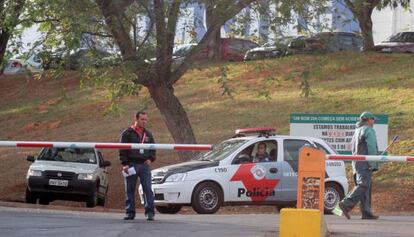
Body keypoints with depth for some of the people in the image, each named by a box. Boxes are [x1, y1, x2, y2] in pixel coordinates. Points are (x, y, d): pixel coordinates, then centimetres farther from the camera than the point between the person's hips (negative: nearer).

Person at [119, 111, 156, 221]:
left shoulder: (148, 134, 15)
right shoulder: (127, 133, 2)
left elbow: (153, 149, 23)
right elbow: (122, 150, -2)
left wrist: (150, 159, 4)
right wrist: (124, 164, -11)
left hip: (144, 165, 2)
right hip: (131, 165, -2)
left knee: (148, 189, -7)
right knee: (130, 190, 1)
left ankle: (150, 213, -8)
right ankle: (130, 212, 7)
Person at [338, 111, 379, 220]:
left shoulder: (357, 131, 22)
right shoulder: (369, 130, -6)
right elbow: (371, 148, -14)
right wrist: (373, 164, -16)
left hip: (356, 163, 9)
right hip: (365, 163, -9)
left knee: (365, 187, 7)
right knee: (363, 185, -15)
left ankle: (366, 212, 2)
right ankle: (346, 204, -26)